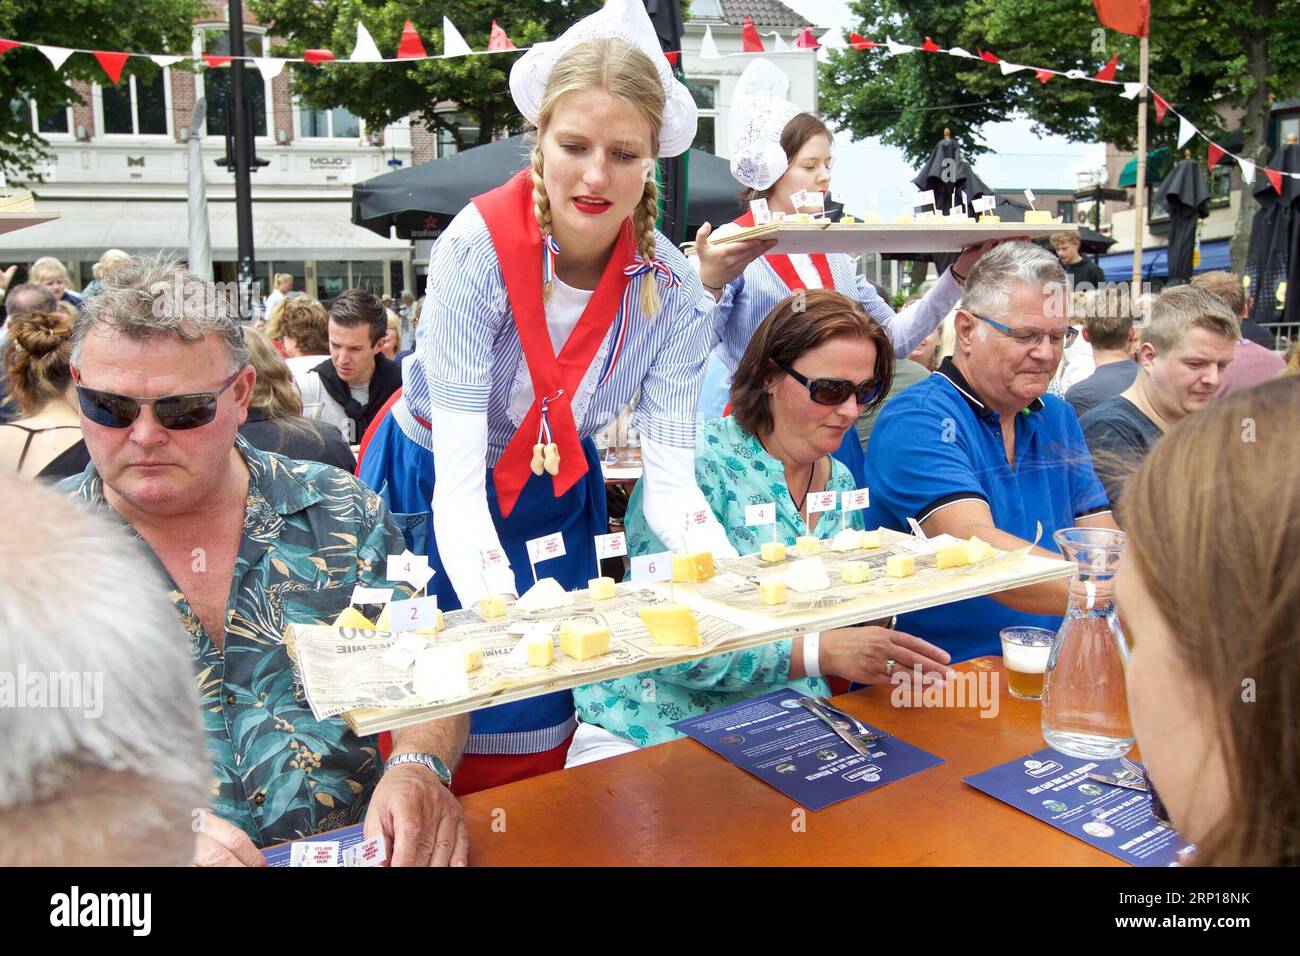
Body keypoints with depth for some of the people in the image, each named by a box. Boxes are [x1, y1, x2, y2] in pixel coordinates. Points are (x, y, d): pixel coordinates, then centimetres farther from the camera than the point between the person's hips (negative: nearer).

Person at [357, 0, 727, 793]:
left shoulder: (671, 289, -18)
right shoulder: (477, 250, -28)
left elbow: (672, 480, -19)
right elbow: (459, 481, -30)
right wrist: (498, 615, -45)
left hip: (557, 501, 3)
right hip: (431, 494, -3)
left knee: (538, 737, 13)